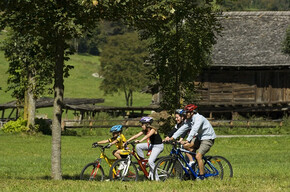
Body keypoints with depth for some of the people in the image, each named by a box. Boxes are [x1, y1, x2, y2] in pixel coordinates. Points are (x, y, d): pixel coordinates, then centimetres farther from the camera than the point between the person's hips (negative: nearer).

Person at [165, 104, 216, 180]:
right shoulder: (189, 120, 3)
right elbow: (182, 129, 0)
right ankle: (191, 162, 3)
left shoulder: (199, 118, -24)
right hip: (199, 138, 9)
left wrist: (187, 141, -46)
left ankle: (202, 176, -10)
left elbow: (194, 130, -36)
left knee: (198, 156, -20)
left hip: (208, 139, -9)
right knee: (185, 146, -5)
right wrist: (172, 138, -9)